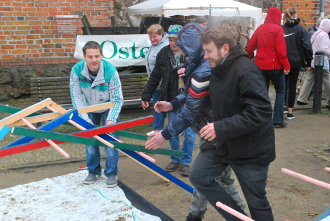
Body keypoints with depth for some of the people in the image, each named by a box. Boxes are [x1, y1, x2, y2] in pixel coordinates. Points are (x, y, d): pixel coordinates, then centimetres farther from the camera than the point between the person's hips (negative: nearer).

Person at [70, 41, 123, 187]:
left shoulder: (110, 71, -32)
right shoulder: (77, 70, -26)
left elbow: (117, 100, -23)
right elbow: (76, 97, -19)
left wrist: (111, 119, -31)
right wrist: (85, 119, -23)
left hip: (109, 108, -2)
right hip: (89, 108, 3)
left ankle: (111, 173, 10)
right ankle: (94, 171, 23)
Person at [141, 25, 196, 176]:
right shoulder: (163, 54, 1)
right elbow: (154, 78, 6)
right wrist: (146, 96, 6)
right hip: (172, 100, 3)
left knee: (189, 132, 5)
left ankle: (186, 161, 21)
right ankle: (175, 160, 29)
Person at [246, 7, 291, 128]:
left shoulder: (260, 29, 6)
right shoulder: (278, 29, -8)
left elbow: (250, 46, 7)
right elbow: (281, 49, -14)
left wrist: (250, 59, 22)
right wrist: (286, 65, -10)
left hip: (260, 65, 5)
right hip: (274, 65, -4)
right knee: (280, 91, 8)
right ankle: (278, 120, 4)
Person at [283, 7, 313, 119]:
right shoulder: (300, 29, -6)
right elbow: (307, 46, -10)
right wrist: (308, 62, -2)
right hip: (295, 61, -2)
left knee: (283, 86, 14)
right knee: (292, 86, 5)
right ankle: (290, 112, 7)